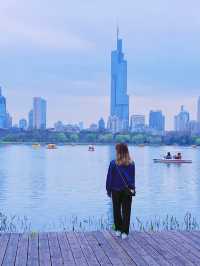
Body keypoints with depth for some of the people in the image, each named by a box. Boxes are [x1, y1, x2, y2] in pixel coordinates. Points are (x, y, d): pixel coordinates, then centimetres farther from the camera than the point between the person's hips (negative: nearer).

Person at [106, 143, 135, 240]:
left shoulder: (113, 163, -12)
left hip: (116, 190, -1)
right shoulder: (131, 164, -5)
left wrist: (108, 190, 4)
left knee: (117, 211, 14)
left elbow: (109, 177, -7)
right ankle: (124, 232, 6)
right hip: (128, 191, 1)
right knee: (126, 212, 6)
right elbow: (133, 178, 4)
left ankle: (118, 230, 20)